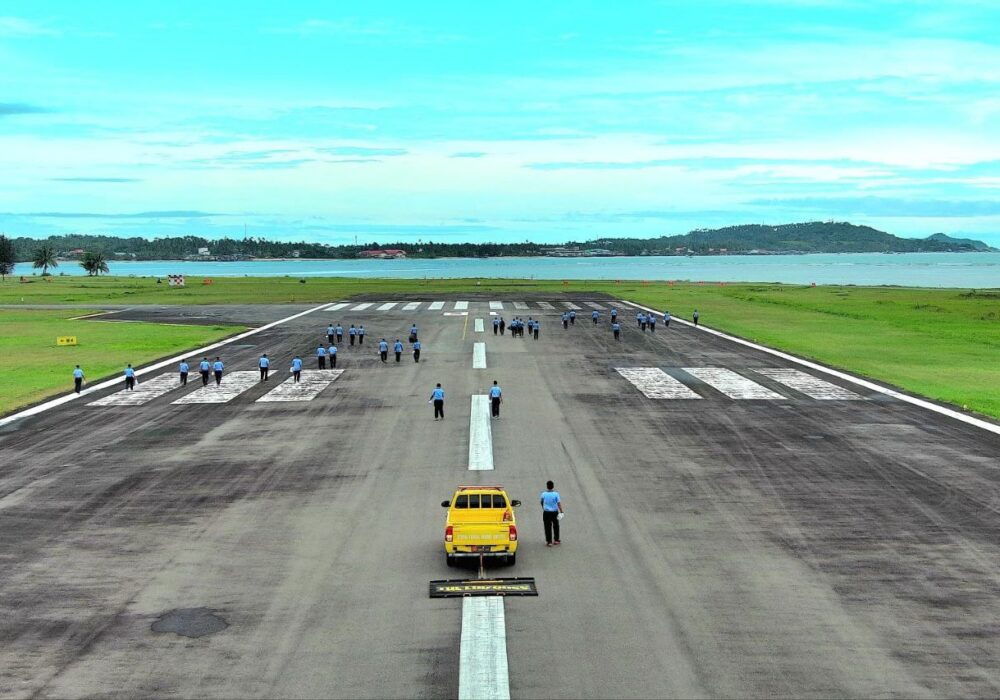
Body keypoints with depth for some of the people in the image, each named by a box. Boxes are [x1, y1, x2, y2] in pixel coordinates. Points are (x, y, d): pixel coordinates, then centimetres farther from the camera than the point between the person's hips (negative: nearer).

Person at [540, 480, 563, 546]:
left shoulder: (543, 494, -7)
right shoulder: (556, 494, -10)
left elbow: (541, 502, 10)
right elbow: (559, 503, -14)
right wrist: (561, 512, -10)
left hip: (546, 513, -1)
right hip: (554, 512, 1)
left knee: (548, 527, 5)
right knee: (555, 526, 18)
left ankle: (549, 541, 5)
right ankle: (556, 540, 26)